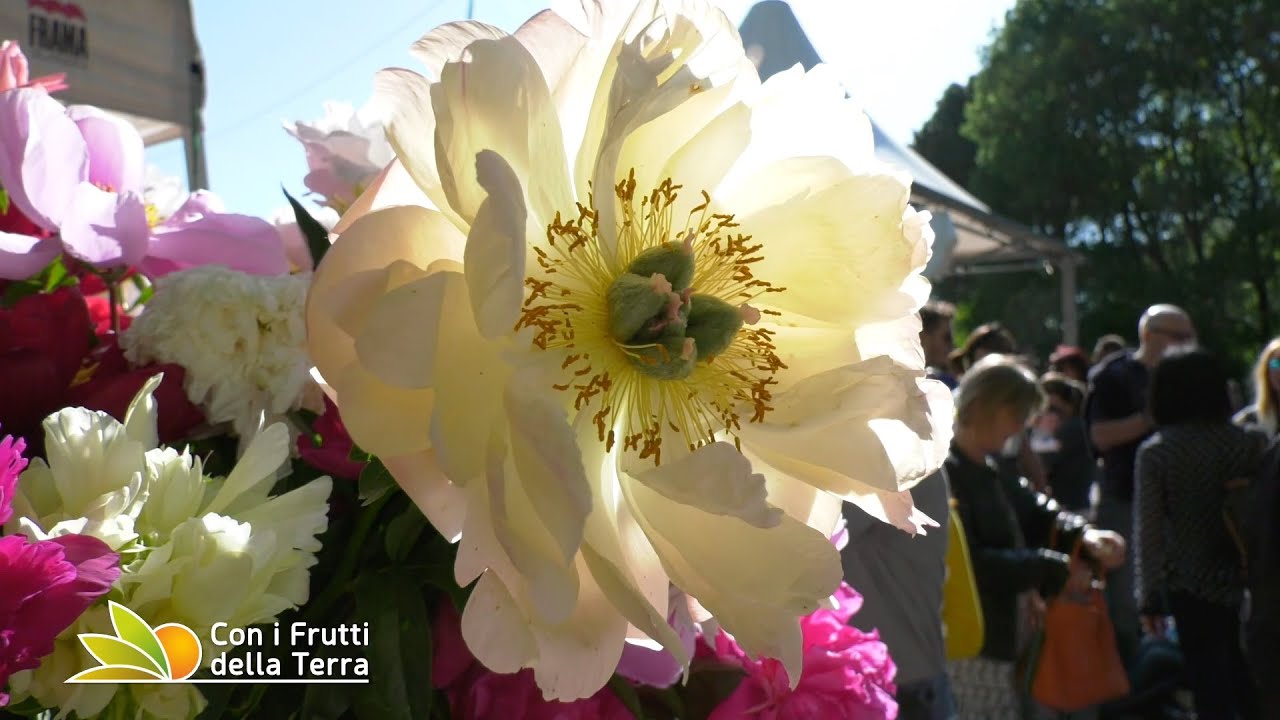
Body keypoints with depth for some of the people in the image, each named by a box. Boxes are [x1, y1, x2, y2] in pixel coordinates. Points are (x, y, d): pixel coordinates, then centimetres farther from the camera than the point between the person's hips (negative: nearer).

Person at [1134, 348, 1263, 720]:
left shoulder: (1155, 451, -10)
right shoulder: (1251, 442, -4)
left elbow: (1148, 533, -10)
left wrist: (1149, 598, -2)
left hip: (1190, 586, -3)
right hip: (1249, 583, 3)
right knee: (1250, 687, 19)